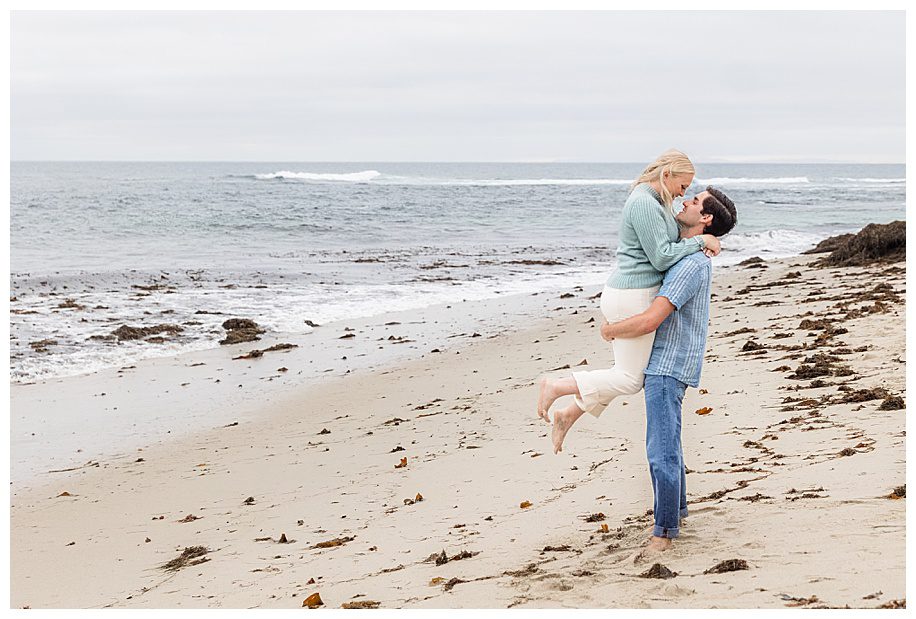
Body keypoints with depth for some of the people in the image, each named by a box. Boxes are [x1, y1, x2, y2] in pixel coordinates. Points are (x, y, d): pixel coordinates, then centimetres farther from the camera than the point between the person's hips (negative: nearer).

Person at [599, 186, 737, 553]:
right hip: (663, 362, 11)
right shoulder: (694, 256, 12)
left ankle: (665, 528, -3)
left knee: (662, 450, -9)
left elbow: (649, 321, -27)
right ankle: (675, 508, 33)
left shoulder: (691, 265, -21)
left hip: (668, 367, -11)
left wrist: (609, 330, -9)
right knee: (663, 443, 20)